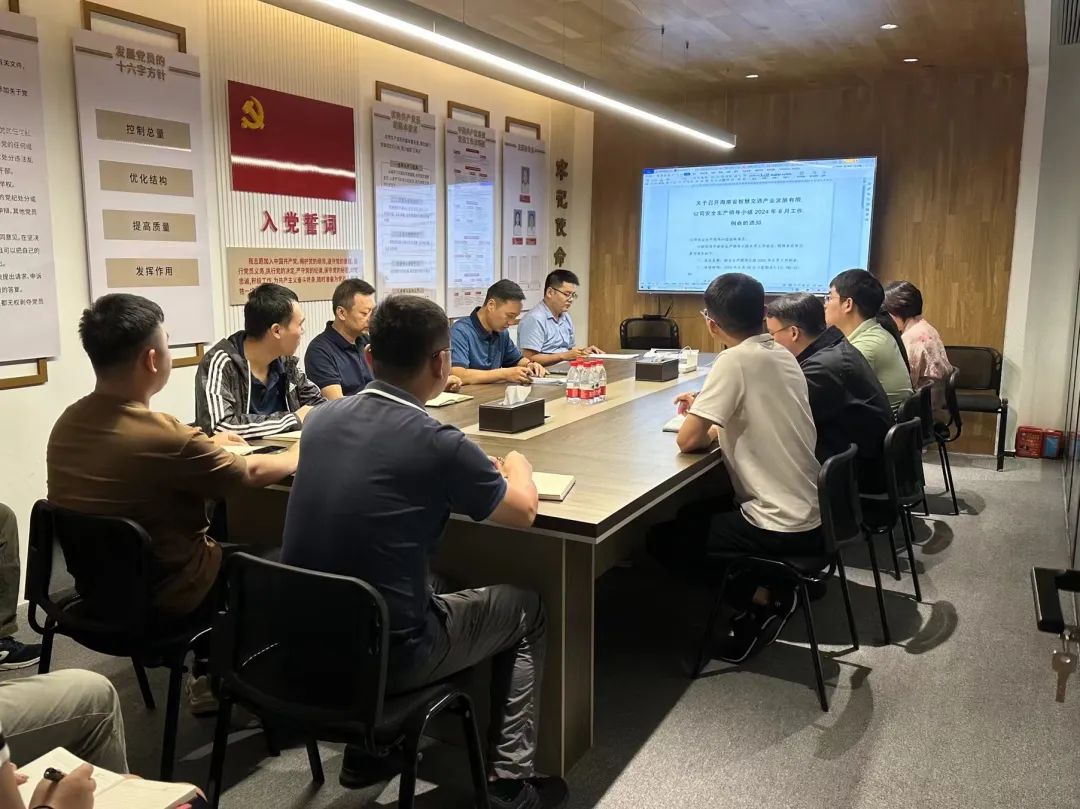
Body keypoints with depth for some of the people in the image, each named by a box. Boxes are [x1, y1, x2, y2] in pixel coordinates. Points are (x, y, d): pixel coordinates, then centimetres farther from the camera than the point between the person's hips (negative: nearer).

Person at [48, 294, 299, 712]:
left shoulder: (68, 423, -6)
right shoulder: (162, 435, -31)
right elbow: (253, 473, -14)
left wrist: (206, 446, 17)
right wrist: (302, 452, 4)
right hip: (163, 598, -7)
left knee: (220, 535, 27)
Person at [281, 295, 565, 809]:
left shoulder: (322, 419, -2)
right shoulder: (439, 445, -20)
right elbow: (524, 511, -1)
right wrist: (517, 467, 20)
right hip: (384, 654, -6)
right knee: (526, 610, 16)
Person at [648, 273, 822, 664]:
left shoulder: (735, 361, -18)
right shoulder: (782, 355, 6)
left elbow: (688, 439, -17)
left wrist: (705, 425, 2)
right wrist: (708, 406, 18)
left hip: (778, 526, -8)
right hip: (807, 514, 8)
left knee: (663, 538, 9)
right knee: (693, 512, 26)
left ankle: (762, 598, 5)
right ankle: (771, 587, 13)